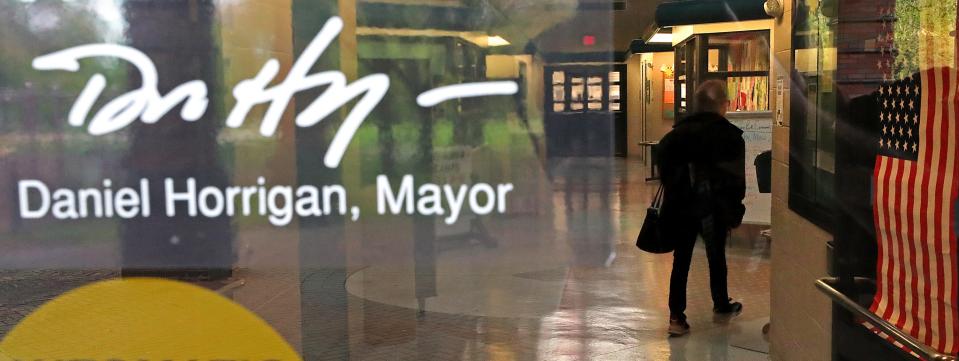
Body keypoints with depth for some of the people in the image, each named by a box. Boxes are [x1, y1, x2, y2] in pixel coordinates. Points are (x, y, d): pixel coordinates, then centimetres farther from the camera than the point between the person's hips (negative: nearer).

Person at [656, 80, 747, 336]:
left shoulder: (677, 133, 1)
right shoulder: (730, 135, -8)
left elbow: (665, 171, 2)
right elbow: (737, 178, -7)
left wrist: (673, 198, 10)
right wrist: (735, 211, 1)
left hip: (681, 207, 2)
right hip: (714, 208, -2)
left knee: (681, 261, 5)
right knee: (717, 258, 17)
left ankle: (676, 317, 1)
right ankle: (721, 305, 37)